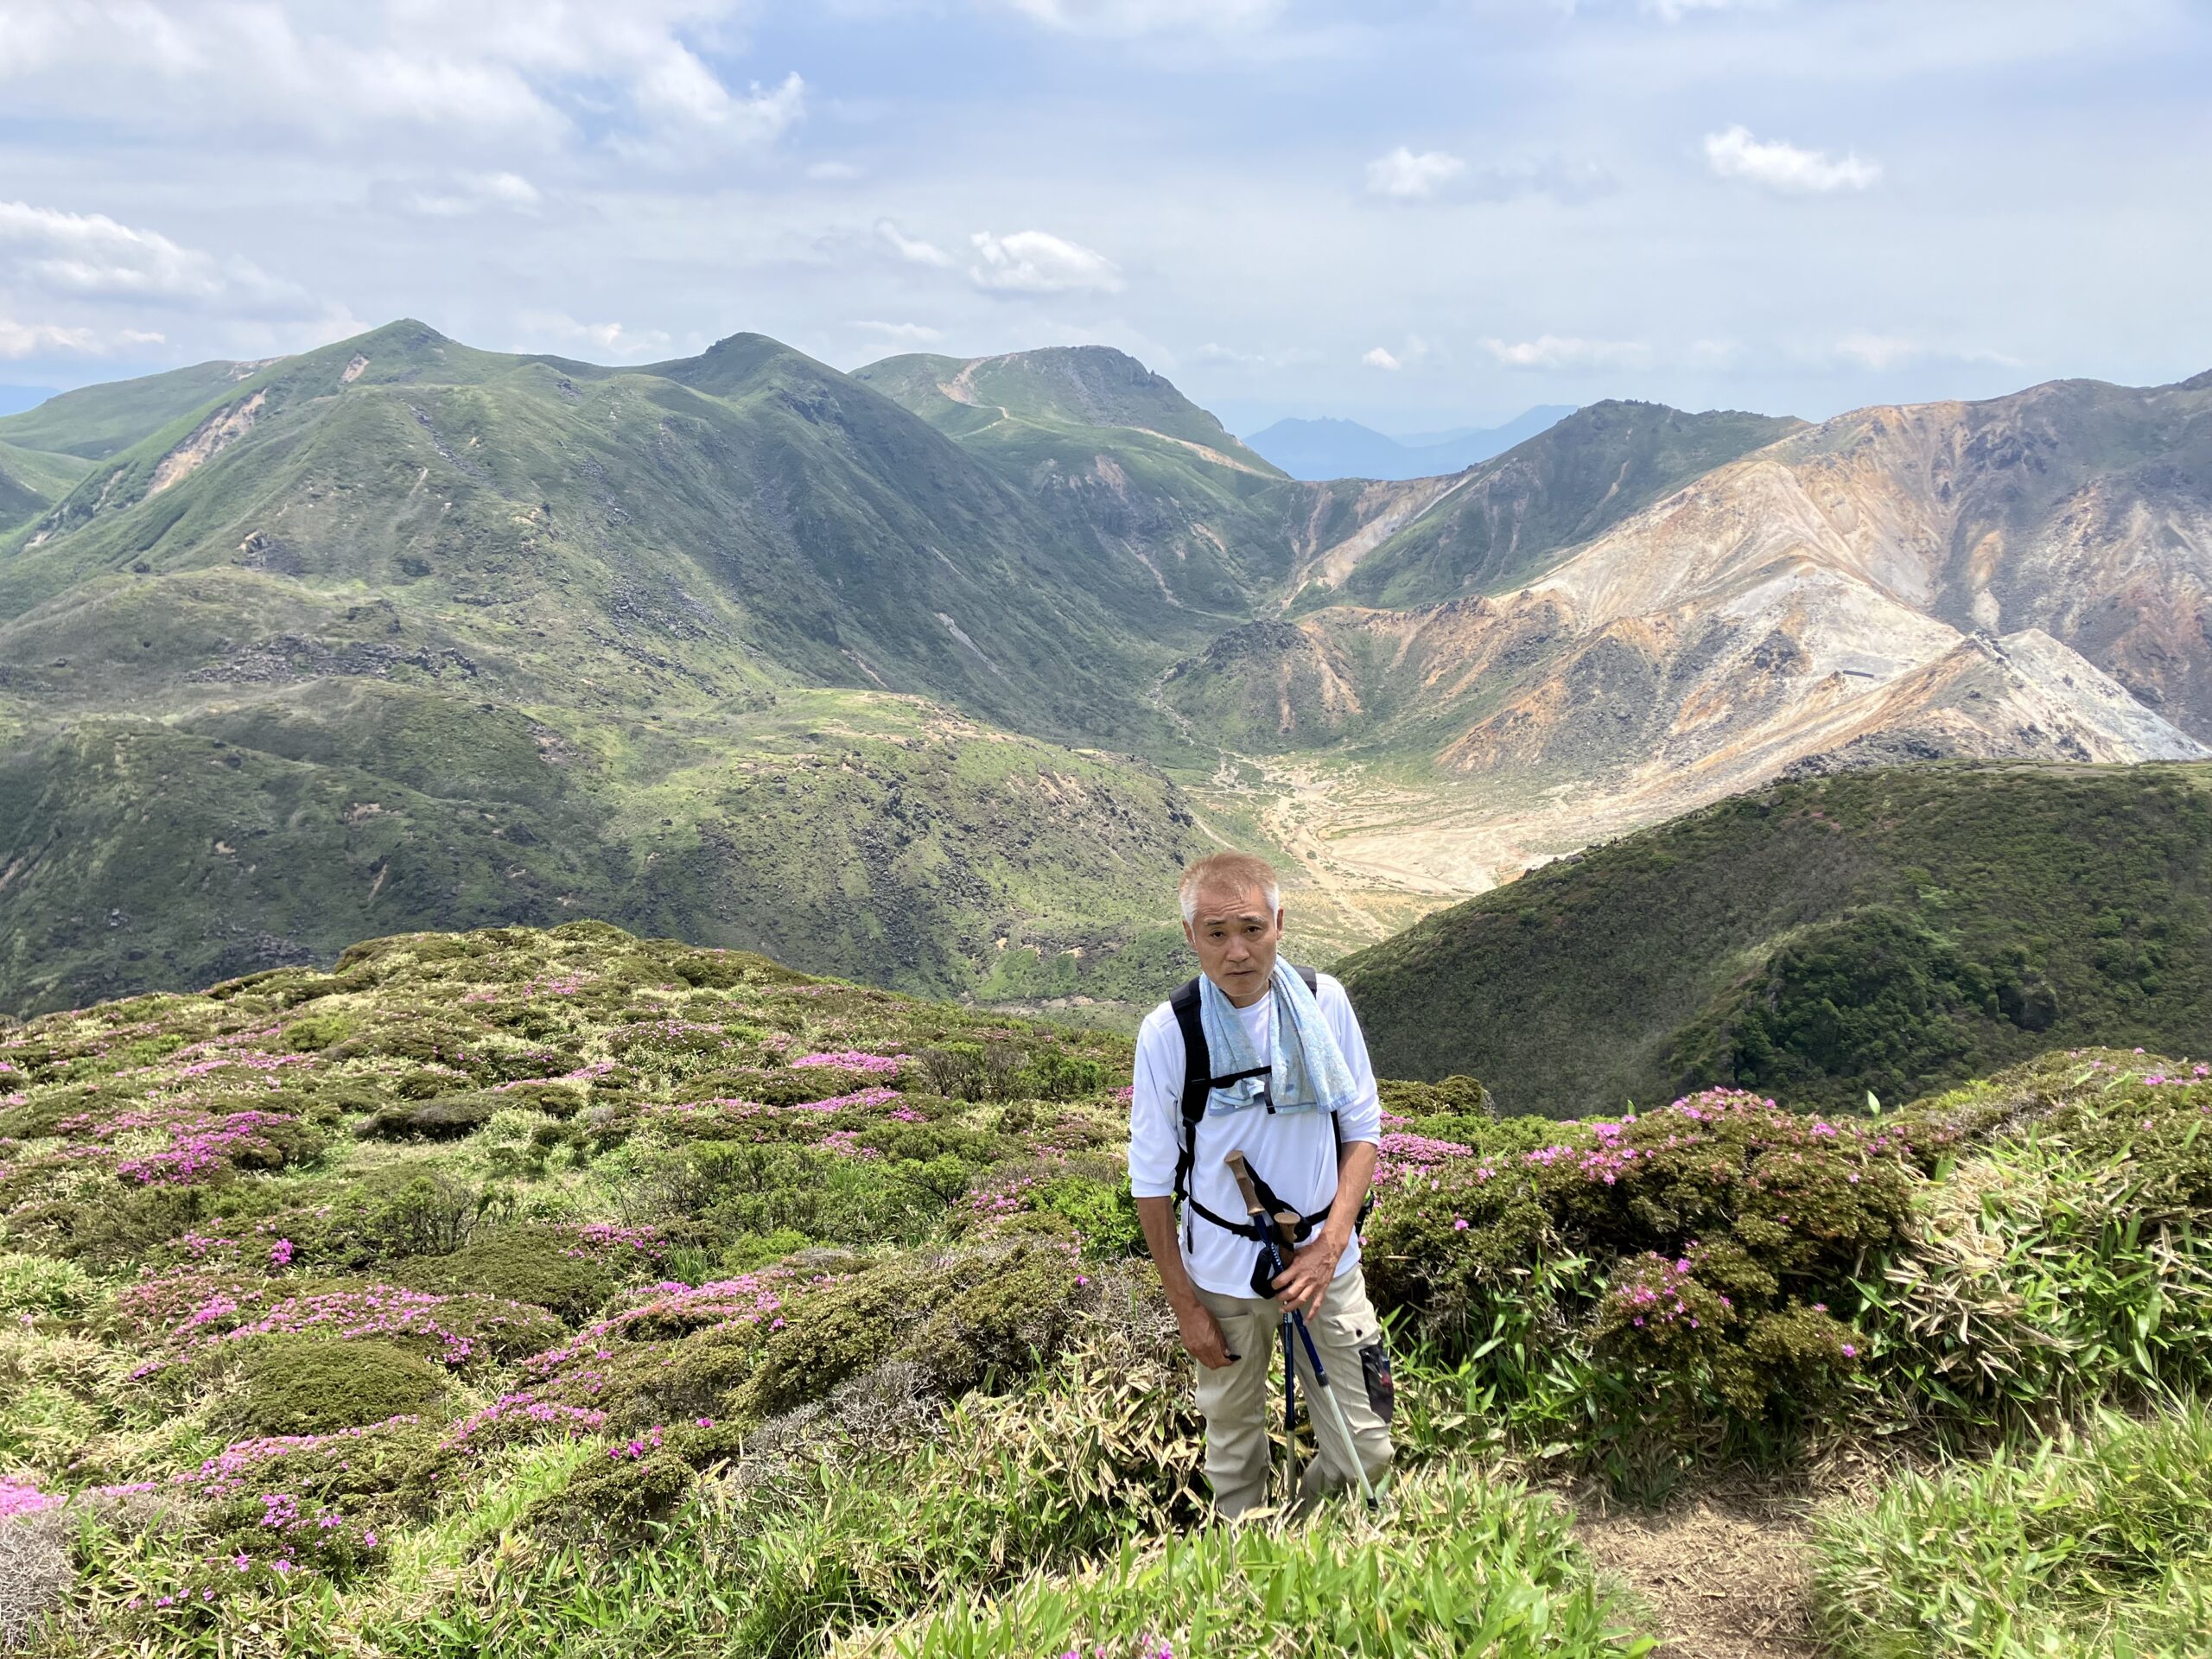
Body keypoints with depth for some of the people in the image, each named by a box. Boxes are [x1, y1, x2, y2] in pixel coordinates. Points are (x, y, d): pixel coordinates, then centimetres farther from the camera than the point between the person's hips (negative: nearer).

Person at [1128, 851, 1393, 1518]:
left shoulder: (1324, 1002, -8)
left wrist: (1332, 1243, -11)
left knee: (1365, 1451, 6)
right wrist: (1184, 1306, -5)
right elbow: (1152, 1183, -6)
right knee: (1234, 1447, 15)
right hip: (1223, 1278, -1)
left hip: (1324, 1261, 2)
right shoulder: (1167, 1031, -14)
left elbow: (1363, 1130, 1)